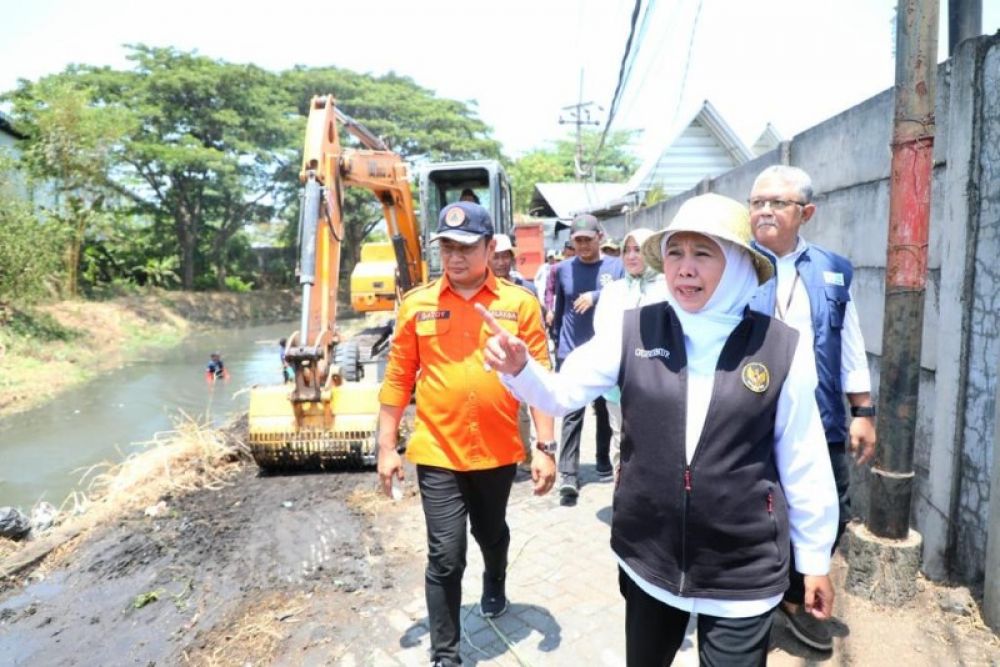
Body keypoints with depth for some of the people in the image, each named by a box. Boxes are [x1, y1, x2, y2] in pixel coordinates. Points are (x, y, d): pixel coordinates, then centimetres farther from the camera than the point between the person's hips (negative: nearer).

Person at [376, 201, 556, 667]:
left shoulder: (520, 303, -5)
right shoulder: (417, 304, -3)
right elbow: (398, 379, 0)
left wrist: (545, 446, -7)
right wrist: (387, 448, 1)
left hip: (498, 452, 1)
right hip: (436, 453, -1)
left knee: (491, 533, 25)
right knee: (445, 558, 2)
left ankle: (495, 583, 59)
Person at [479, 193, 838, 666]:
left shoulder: (782, 348, -11)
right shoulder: (634, 331, -9)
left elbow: (803, 462, -4)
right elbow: (561, 393, -6)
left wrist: (815, 559, 5)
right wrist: (517, 367, -27)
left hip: (743, 571, -2)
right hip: (647, 558, 3)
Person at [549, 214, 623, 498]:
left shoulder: (616, 267, 1)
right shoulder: (563, 269, 5)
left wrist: (596, 296, -17)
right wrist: (556, 340, 16)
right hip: (571, 352, 0)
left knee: (605, 410, 13)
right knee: (572, 413, -6)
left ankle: (604, 462, 29)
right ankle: (568, 474, -6)